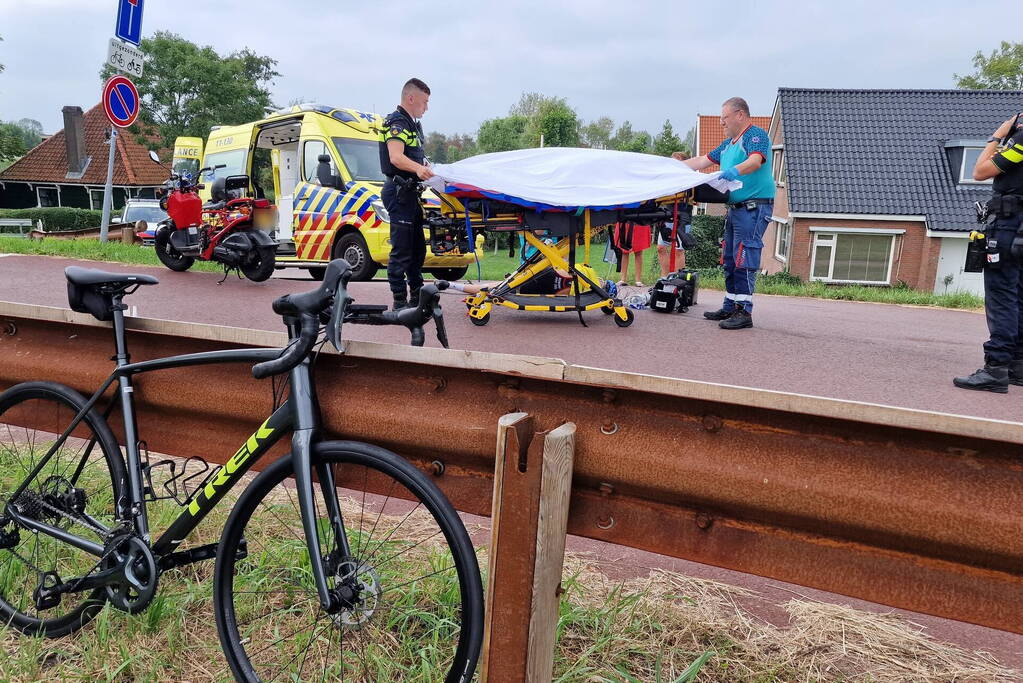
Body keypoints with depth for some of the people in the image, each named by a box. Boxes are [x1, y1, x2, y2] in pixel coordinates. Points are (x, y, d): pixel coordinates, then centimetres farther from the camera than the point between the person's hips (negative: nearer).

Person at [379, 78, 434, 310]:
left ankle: (417, 296, 27)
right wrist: (418, 169, -43)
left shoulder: (412, 124, 20)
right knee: (401, 249, -10)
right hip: (399, 192, -11)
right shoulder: (397, 121, -12)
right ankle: (400, 302, -7)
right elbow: (395, 157, -28)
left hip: (410, 193, 11)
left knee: (417, 247, 16)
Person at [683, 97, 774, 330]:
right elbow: (702, 161, 25)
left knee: (744, 260, -13)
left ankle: (744, 312, -12)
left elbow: (756, 160, -25)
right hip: (736, 208, 10)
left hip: (754, 207, -10)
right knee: (731, 260, 11)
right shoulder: (729, 144, 22)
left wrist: (735, 171, -43)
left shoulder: (756, 134, -7)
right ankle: (730, 308, 19)